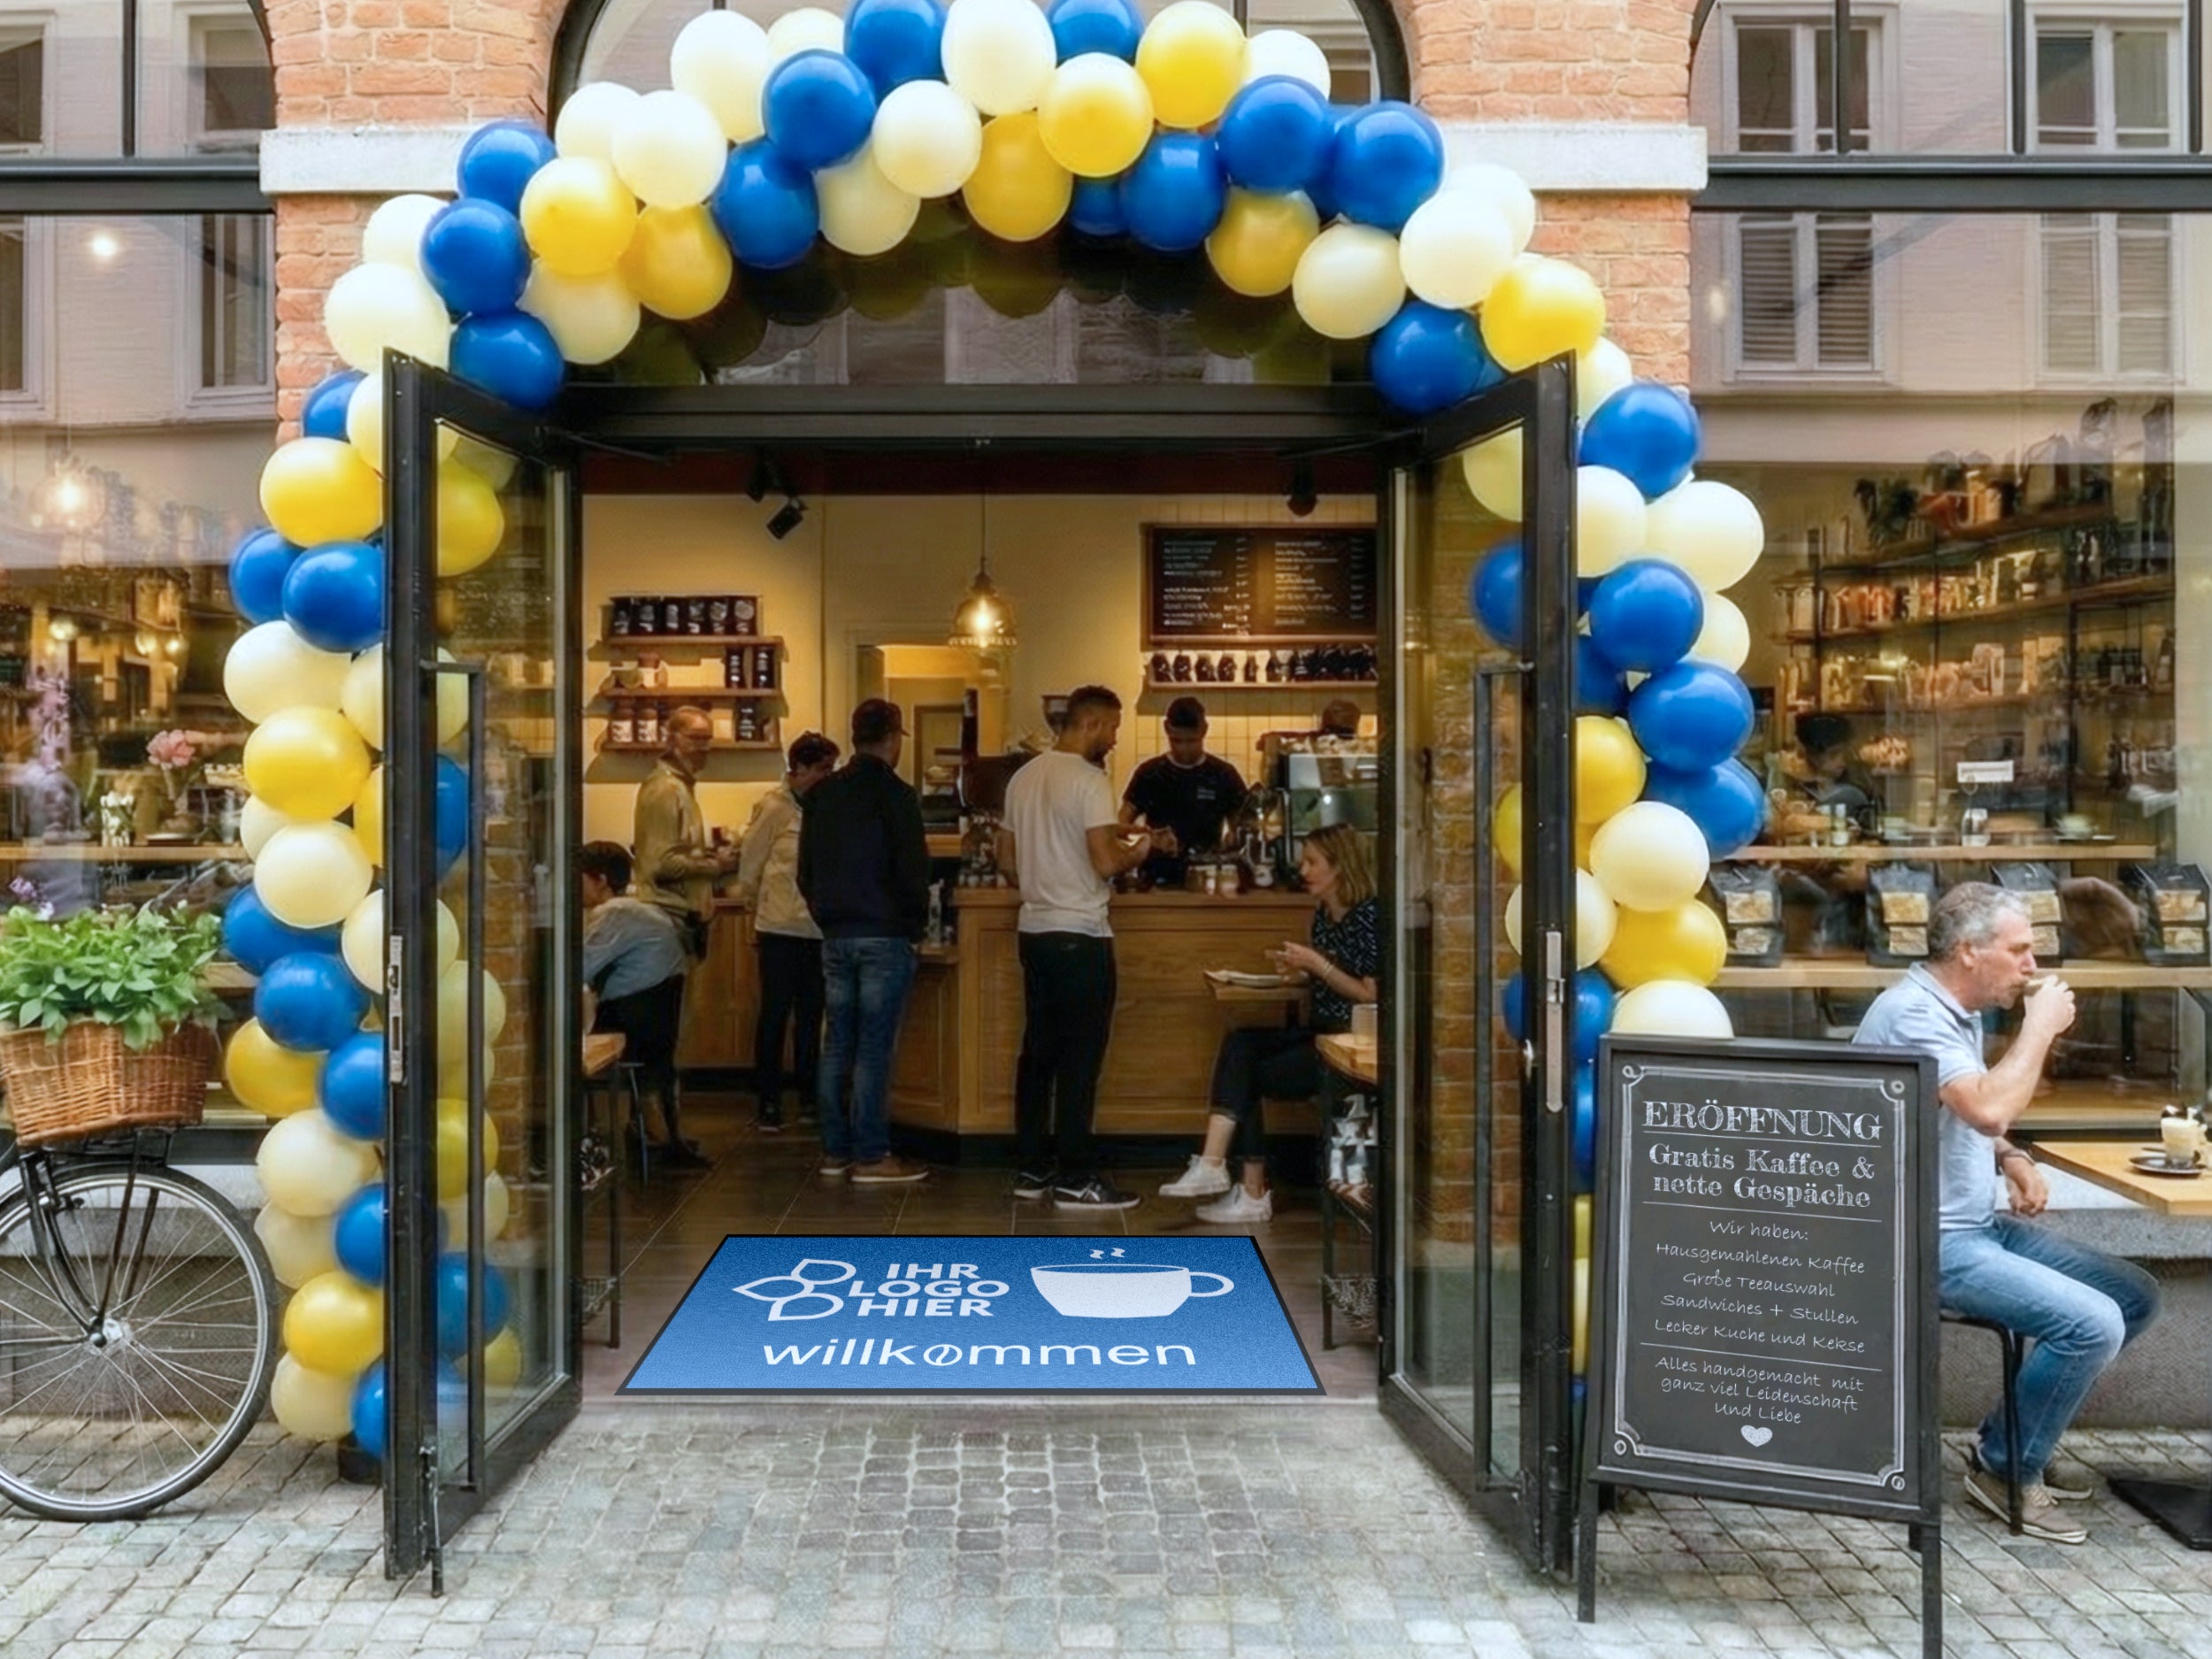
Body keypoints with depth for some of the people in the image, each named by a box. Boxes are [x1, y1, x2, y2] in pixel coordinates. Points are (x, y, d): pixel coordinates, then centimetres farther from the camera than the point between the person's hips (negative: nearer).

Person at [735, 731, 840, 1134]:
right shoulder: (775, 806, -7)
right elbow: (750, 861, 0)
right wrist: (757, 910, 7)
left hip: (817, 929, 5)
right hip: (781, 929, -5)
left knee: (811, 1016, 12)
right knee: (775, 1014, 1)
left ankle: (809, 1098, 22)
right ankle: (767, 1103, 10)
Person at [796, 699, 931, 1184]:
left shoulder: (821, 794, 9)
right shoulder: (895, 794, -11)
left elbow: (805, 871, 13)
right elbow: (912, 870, -12)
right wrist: (915, 926, 1)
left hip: (835, 937, 6)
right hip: (884, 937, -6)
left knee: (837, 1045, 10)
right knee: (874, 1049, -3)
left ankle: (835, 1150, 16)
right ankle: (871, 1157, 1)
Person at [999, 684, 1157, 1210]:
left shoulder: (1024, 777, 11)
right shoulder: (1089, 780, -14)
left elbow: (1008, 864, 16)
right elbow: (1106, 862, -22)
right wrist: (1139, 850, -2)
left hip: (1034, 930, 8)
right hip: (1080, 935, -8)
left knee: (1038, 1051, 13)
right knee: (1080, 1058, -2)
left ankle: (1032, 1167, 19)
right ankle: (1075, 1177, 3)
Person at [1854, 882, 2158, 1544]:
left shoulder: (1958, 1010, 11)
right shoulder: (1913, 1012, -21)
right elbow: (1989, 1108, -34)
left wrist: (2012, 1158, 3)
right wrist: (2040, 1026, -20)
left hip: (1979, 1223, 10)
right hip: (1930, 1242, -10)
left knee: (2135, 1296, 9)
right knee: (2093, 1323, -21)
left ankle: (2018, 1442, 19)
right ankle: (2006, 1468, 2)